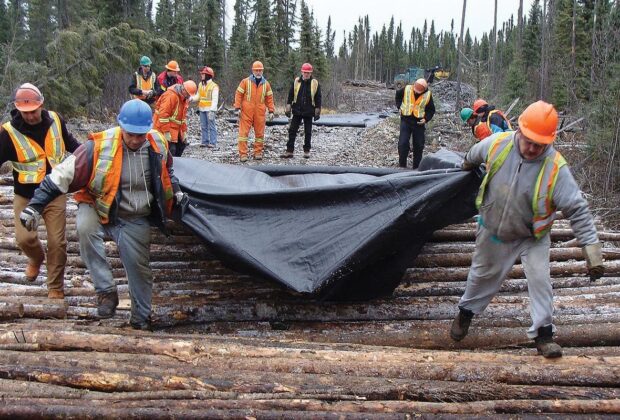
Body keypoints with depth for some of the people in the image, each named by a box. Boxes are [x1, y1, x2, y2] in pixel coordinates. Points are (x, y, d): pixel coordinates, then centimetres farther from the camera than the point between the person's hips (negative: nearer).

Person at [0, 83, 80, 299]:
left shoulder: (55, 120, -5)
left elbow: (71, 143, 14)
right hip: (25, 196, -1)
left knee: (57, 242, 2)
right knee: (24, 238, -9)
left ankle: (56, 289, 19)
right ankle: (36, 258, 30)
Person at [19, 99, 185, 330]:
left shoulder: (158, 145, -10)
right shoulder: (99, 147, -25)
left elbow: (166, 172, 16)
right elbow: (62, 175, -21)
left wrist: (176, 192, 11)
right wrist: (35, 206, -24)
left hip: (135, 219, 3)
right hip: (98, 209, -3)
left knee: (138, 266, 2)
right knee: (85, 227, -35)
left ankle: (141, 319, 26)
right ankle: (106, 291, -23)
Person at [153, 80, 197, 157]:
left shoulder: (184, 98, 8)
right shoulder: (171, 96, -22)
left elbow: (183, 116, 17)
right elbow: (163, 115, -26)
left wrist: (184, 131, 13)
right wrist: (166, 132, -26)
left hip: (176, 129, 10)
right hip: (164, 128, -10)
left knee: (182, 145, 13)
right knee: (171, 149, -16)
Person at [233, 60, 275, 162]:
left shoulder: (266, 84, 8)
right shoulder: (245, 82, 0)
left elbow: (269, 98, 12)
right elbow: (238, 94, 0)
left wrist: (271, 111, 6)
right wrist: (237, 108, -7)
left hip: (260, 113, 3)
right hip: (246, 112, -2)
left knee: (260, 133, 7)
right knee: (243, 132, -6)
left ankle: (258, 152, 17)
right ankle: (243, 154, -3)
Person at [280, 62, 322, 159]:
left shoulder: (315, 83, -1)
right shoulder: (296, 82, 1)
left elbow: (318, 98, 1)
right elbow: (290, 95, 5)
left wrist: (317, 112, -3)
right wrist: (288, 108, 0)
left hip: (309, 112, -1)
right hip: (297, 111, 1)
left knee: (308, 132, 6)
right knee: (292, 131, 0)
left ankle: (307, 151, 16)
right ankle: (289, 151, 4)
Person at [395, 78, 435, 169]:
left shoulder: (428, 95, -9)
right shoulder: (406, 89, -8)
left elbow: (431, 110, 3)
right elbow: (398, 94, 14)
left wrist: (426, 119, -12)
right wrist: (399, 106, 4)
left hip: (419, 123, 0)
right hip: (406, 120, 0)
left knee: (418, 146, 8)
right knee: (403, 144, -7)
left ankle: (416, 167, 21)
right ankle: (402, 165, 5)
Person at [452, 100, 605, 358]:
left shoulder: (555, 167, -27)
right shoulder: (497, 144, -22)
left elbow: (577, 210, -24)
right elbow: (474, 155, 4)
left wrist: (591, 248, -28)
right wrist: (467, 165, 26)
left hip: (532, 236, -2)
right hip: (493, 231, 2)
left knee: (540, 279, -8)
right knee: (483, 274, 18)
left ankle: (543, 333, 9)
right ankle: (466, 312, 42)